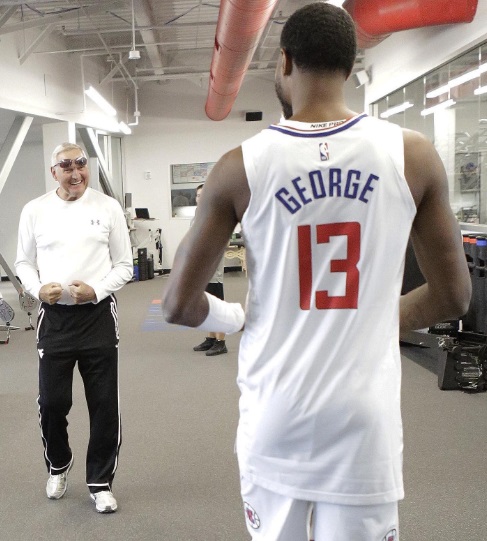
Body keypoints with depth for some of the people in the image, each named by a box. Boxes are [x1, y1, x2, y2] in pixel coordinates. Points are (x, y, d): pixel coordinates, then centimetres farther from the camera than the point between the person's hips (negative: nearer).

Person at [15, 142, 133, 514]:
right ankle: (58, 466, 37)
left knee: (104, 404, 5)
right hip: (54, 317, 1)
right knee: (51, 402, 6)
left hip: (98, 315, -1)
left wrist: (96, 290, -15)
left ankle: (101, 482, 24)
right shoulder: (35, 210, 3)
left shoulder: (108, 207, 0)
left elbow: (124, 265, 2)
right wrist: (38, 288, -10)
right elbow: (24, 262, 10)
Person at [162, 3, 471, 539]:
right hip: (365, 417, 0)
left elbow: (179, 305, -6)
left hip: (274, 415, 0)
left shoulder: (241, 167, -8)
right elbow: (452, 297, 3)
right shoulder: (414, 156, -5)